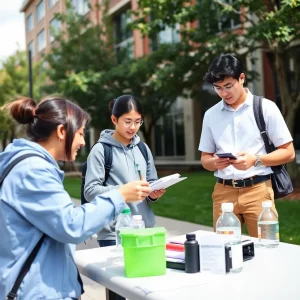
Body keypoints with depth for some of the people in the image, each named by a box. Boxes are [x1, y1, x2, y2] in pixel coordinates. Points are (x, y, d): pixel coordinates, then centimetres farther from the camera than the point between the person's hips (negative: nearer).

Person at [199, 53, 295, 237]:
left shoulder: (266, 108, 0)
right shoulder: (211, 115, 9)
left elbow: (288, 153, 0)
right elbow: (205, 158, 15)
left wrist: (255, 159, -15)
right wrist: (215, 162, -9)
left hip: (257, 190, -2)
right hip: (223, 191, 3)